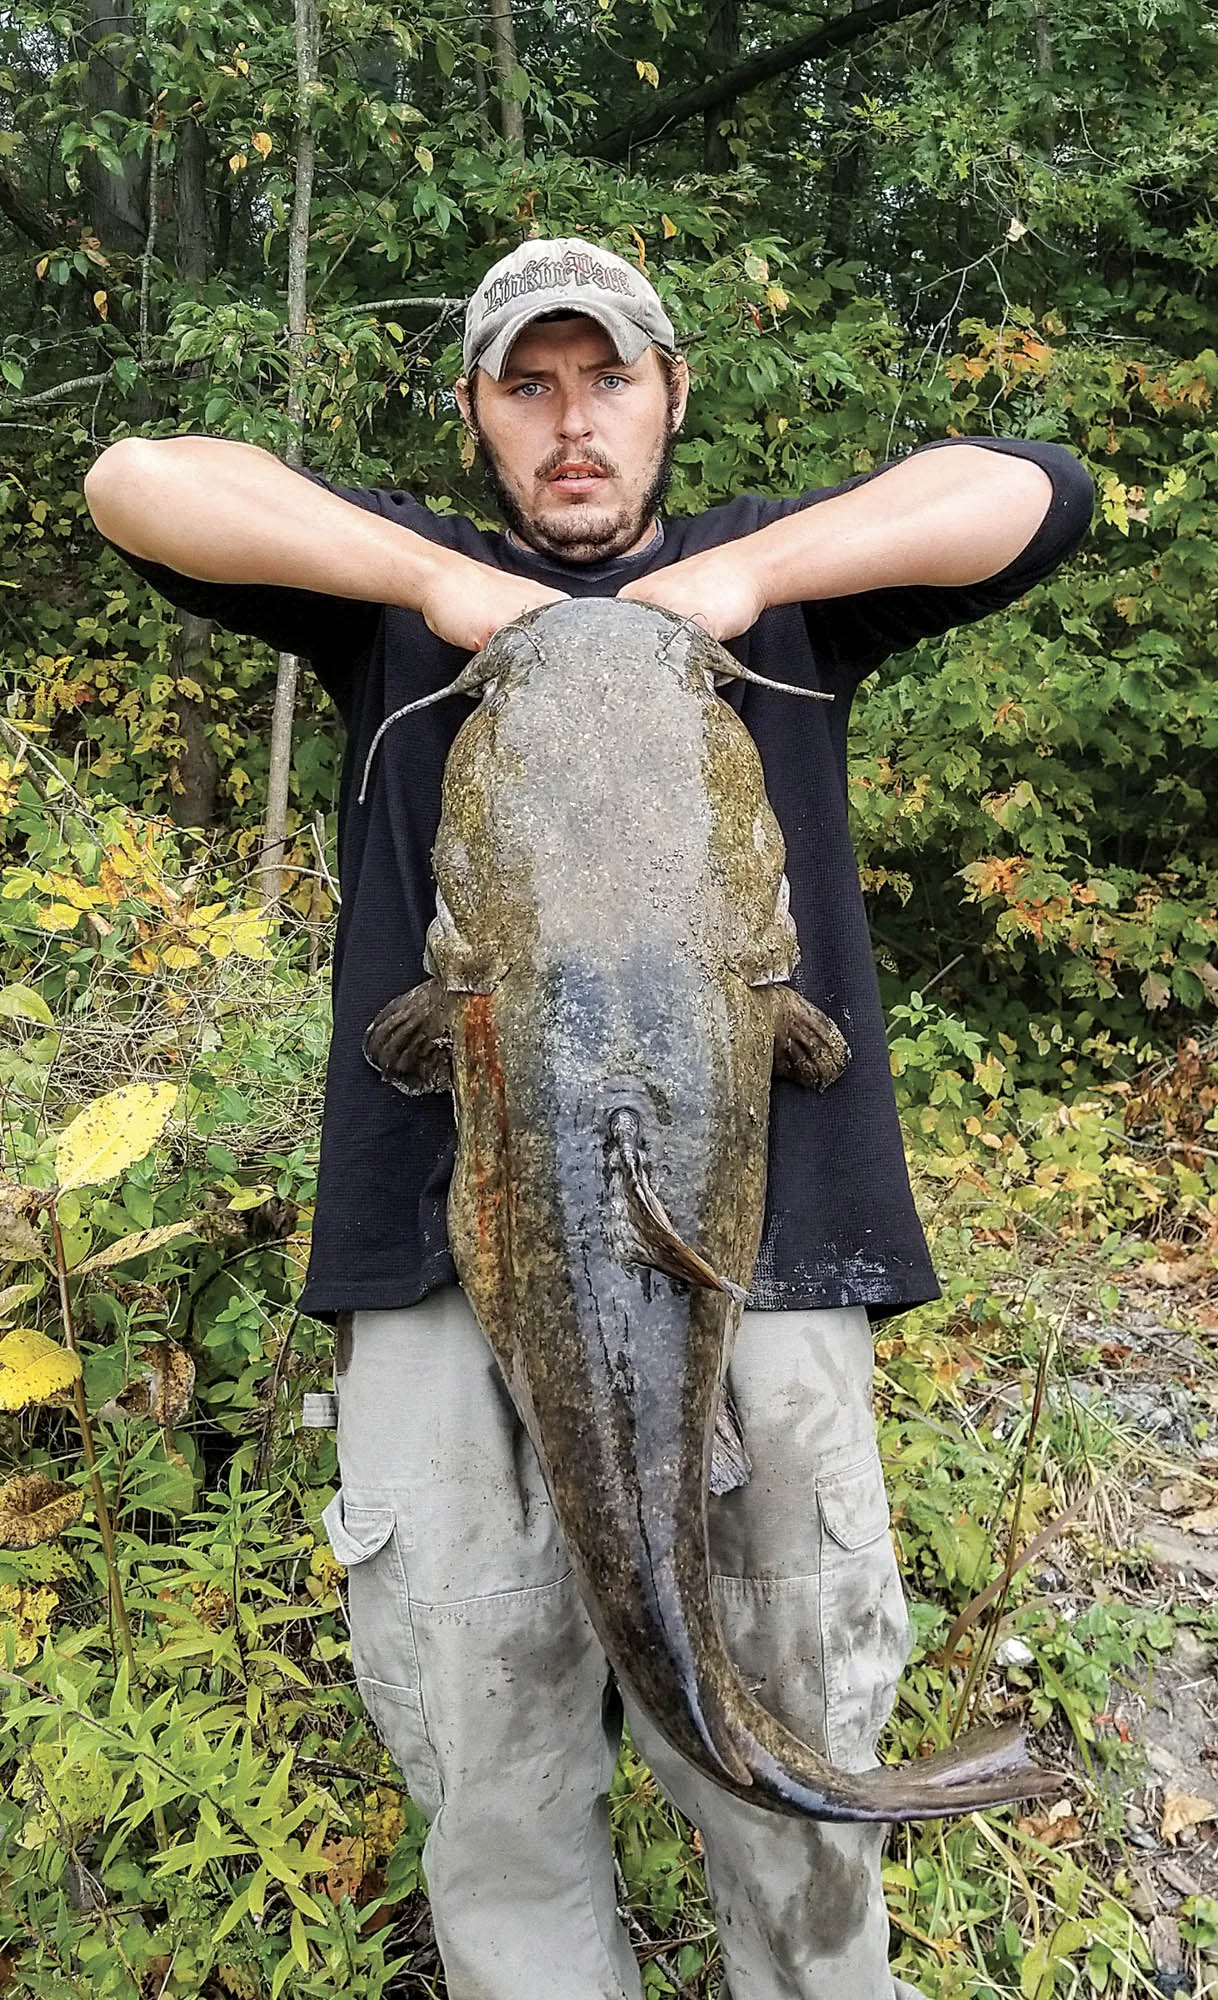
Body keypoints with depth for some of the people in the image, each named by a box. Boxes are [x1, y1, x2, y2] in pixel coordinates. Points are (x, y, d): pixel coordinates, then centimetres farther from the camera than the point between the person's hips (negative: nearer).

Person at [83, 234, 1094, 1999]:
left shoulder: (778, 570, 17)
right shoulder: (401, 587, 16)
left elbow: (1032, 493, 4)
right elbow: (136, 483, 5)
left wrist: (738, 577, -6)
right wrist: (436, 579, -5)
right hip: (447, 1250, 1)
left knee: (791, 1764, 11)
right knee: (491, 1772, 10)